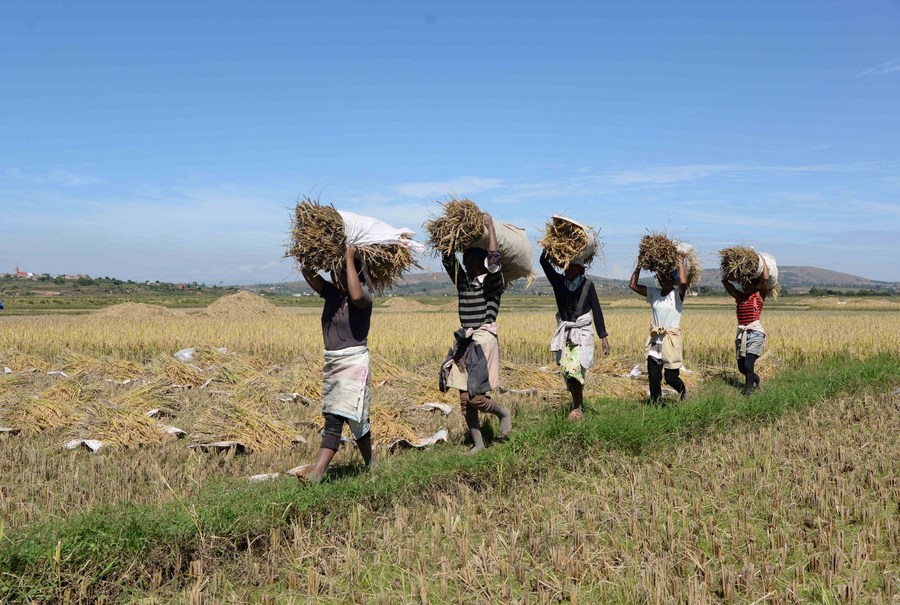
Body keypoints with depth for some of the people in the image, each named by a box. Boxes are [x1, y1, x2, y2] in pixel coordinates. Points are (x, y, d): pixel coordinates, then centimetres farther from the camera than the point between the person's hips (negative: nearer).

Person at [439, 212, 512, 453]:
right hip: (464, 343, 7)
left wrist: (490, 226, -12)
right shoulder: (462, 281, 14)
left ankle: (504, 413, 17)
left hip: (483, 341, -7)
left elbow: (493, 260, -19)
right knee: (465, 399, 6)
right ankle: (478, 443, 15)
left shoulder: (492, 283, -3)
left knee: (476, 397, -13)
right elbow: (448, 259, 17)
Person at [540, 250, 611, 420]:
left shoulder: (587, 285, -5)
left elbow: (596, 311, -2)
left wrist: (603, 336, -4)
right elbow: (544, 261, -9)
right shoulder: (558, 282, 1)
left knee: (574, 369, -16)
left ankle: (577, 408, -3)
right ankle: (578, 403, 22)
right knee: (567, 370, 3)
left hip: (582, 333, -3)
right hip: (565, 333, 3)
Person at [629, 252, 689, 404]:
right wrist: (639, 266, 1)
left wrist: (680, 261, -16)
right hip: (655, 340, 4)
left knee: (671, 377, 2)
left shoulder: (678, 295, -6)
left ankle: (683, 391, 34)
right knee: (653, 377, 2)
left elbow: (683, 282, -27)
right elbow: (633, 285, 5)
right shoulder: (654, 293, 7)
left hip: (671, 340, -4)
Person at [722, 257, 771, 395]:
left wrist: (762, 260, -3)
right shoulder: (739, 296, 12)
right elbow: (725, 281, 11)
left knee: (748, 364, -17)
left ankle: (748, 390, -2)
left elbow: (766, 279, -12)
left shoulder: (759, 296, 0)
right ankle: (755, 378, 40)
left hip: (755, 333, -5)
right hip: (741, 333, 5)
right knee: (741, 367, 10)